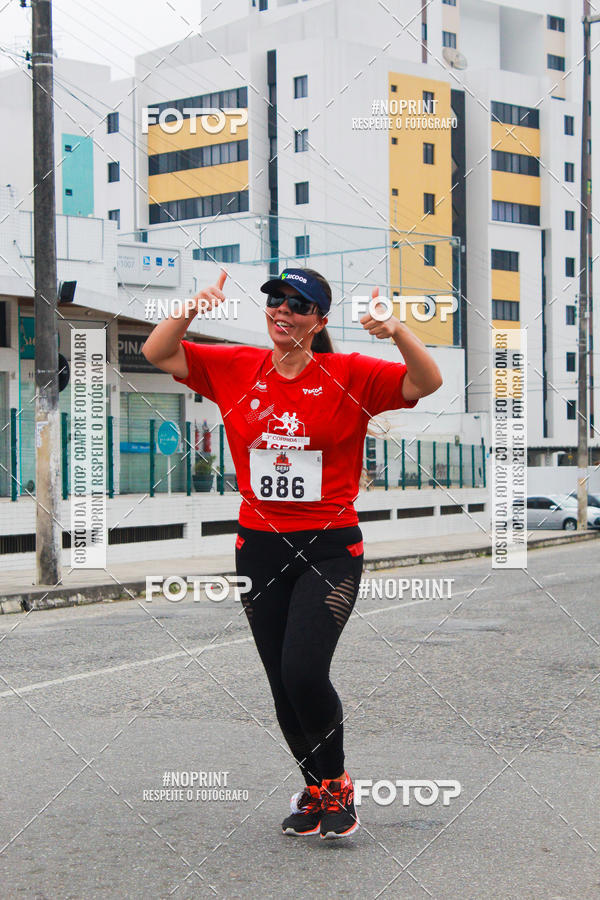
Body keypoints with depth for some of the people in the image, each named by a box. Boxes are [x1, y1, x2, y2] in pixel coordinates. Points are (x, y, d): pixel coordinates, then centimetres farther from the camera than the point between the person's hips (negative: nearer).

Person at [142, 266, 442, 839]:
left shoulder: (349, 375, -5)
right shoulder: (236, 369, 4)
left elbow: (427, 383, -14)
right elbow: (157, 353, 5)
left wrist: (398, 331, -31)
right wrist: (190, 311, -13)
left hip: (330, 549, -4)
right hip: (260, 548, 4)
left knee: (304, 673, -17)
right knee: (282, 683, 9)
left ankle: (336, 783, 10)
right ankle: (314, 789, 31)